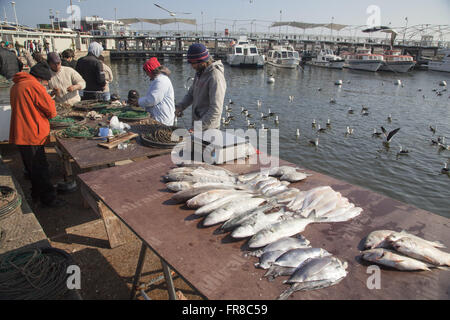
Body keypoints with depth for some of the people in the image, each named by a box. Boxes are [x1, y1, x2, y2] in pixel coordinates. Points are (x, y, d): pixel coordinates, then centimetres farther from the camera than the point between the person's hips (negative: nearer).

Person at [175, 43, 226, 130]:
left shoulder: (215, 77, -23)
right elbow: (191, 93, 17)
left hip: (208, 128, -9)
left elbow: (216, 110, -30)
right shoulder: (200, 72, 7)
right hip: (197, 123, 9)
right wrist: (180, 106, -1)